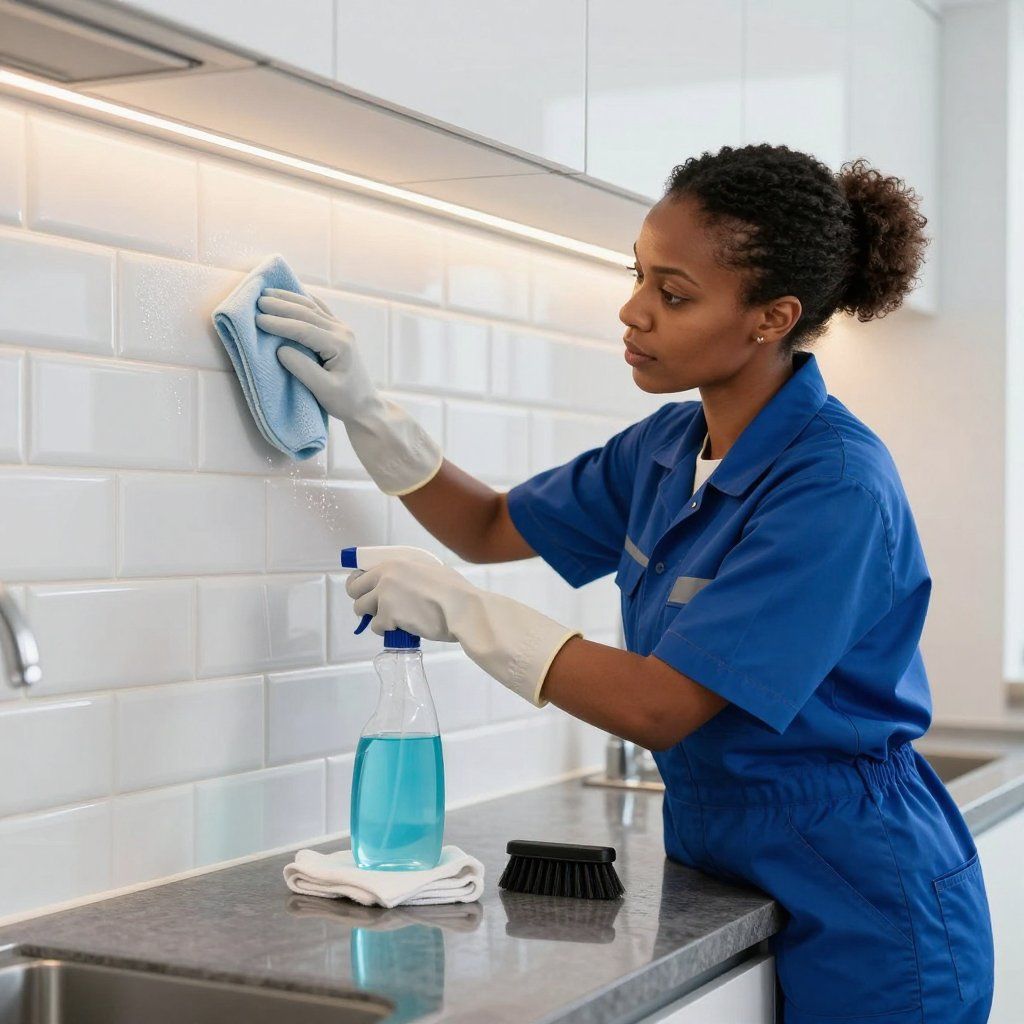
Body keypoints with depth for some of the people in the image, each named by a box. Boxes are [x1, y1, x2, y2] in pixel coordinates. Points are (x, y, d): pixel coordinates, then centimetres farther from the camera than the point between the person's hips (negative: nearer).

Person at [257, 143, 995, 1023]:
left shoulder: (835, 487, -25)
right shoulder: (665, 446, 1)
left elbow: (656, 707, -25)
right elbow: (491, 528, 14)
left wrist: (458, 608, -19)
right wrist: (365, 412, 1)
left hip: (860, 910, -7)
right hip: (717, 862, 7)